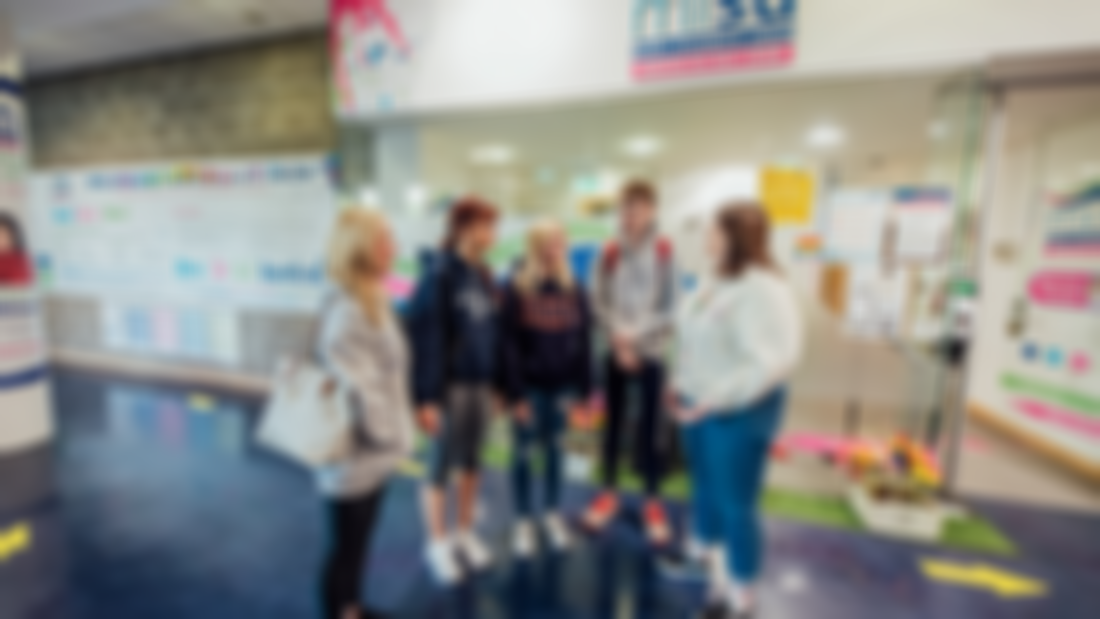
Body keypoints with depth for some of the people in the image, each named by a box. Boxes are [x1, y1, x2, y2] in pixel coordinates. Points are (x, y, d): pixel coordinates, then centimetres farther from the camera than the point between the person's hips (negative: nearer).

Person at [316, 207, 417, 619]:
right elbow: (357, 388, -27)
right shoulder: (346, 313, -25)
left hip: (376, 451, 9)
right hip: (355, 455, -9)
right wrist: (393, 437, -15)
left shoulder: (375, 303, 4)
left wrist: (399, 432, 7)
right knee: (346, 546, 14)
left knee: (359, 540, 27)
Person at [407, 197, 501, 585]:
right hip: (450, 387, -6)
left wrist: (496, 383, 9)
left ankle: (466, 532, 38)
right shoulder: (439, 276, -13)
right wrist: (426, 397, -16)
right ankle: (438, 543, 31)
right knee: (442, 466, 10)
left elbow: (493, 333, 9)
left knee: (472, 462, 18)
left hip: (482, 384, 6)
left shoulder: (485, 277, 7)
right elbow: (425, 339, -15)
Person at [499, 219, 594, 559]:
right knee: (524, 453, 10)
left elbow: (585, 343, 4)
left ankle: (552, 513, 37)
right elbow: (508, 346, -10)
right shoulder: (516, 291, -10)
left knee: (554, 450, 17)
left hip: (562, 386, 3)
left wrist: (583, 390, 2)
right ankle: (524, 520, 30)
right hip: (530, 388, -3)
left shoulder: (574, 291, 1)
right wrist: (515, 395, -12)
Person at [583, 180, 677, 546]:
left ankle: (653, 501, 25)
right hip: (614, 352, 2)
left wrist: (637, 339, -12)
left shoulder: (666, 252, -4)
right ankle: (609, 492, 30)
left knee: (651, 427, 5)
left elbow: (669, 307, -6)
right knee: (613, 423, 12)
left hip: (652, 352, -2)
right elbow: (598, 302, 0)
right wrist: (619, 339, -12)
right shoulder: (610, 253, 3)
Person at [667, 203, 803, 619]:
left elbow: (773, 361, -29)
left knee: (736, 501, 7)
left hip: (740, 412, -8)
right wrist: (682, 383, 11)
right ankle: (706, 553, 51)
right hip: (700, 404, 8)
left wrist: (714, 399, -27)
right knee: (704, 483, 25)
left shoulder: (763, 290, -23)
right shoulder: (715, 281, 4)